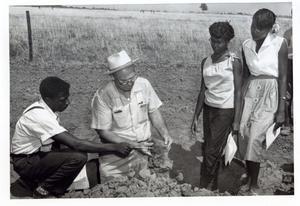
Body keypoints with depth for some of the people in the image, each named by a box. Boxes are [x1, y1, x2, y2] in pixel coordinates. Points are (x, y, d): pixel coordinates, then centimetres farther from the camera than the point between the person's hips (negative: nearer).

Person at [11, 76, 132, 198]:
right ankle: (43, 190, -6)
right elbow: (76, 144, -32)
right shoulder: (41, 116, -29)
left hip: (38, 155, 9)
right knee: (78, 157, -25)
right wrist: (114, 147, -29)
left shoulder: (46, 109, -1)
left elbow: (67, 140, 8)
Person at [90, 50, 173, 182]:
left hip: (145, 145, 3)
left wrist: (164, 133, -9)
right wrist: (133, 145, -19)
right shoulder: (103, 97, -17)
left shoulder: (144, 84, -6)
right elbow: (103, 131, -13)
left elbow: (154, 112, 6)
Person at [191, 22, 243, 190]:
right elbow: (203, 90, 10)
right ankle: (213, 186, 23)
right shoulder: (206, 62, 6)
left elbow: (238, 92, -8)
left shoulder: (234, 62, -8)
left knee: (212, 152, -6)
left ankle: (204, 187, 8)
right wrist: (196, 117, 9)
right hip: (208, 109, 6)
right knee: (208, 150, 9)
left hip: (226, 111, -5)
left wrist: (236, 120, -12)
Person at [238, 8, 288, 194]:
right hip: (250, 93, 4)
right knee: (244, 135, 2)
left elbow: (283, 77, -8)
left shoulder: (279, 43, -10)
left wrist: (281, 109, -10)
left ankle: (254, 183, 10)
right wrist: (239, 100, 14)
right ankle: (248, 171, 25)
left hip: (269, 94, -4)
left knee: (255, 138, -7)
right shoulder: (246, 45, 4)